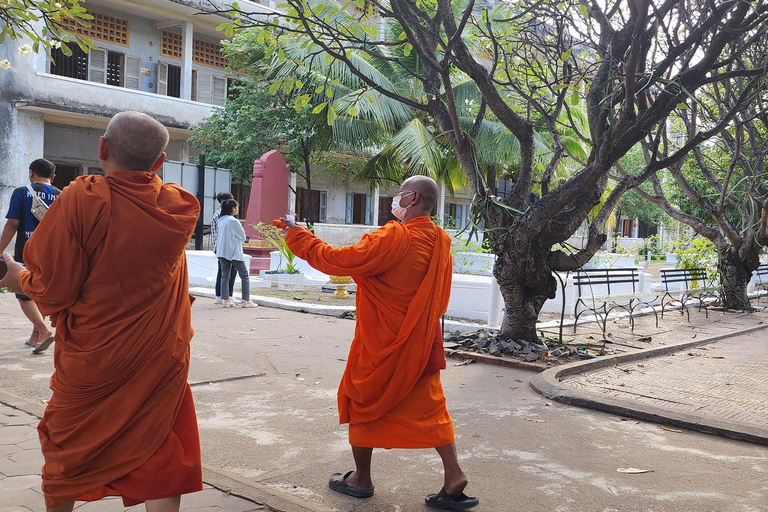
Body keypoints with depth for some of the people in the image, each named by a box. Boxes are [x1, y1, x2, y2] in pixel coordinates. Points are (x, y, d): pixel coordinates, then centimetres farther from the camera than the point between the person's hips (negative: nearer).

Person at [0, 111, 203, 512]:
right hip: (161, 360, 2)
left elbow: (53, 291, -15)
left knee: (66, 451, 23)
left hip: (91, 361, -2)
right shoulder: (180, 208, -6)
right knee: (162, 460, 11)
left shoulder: (82, 200, -19)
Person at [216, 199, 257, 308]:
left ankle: (225, 300, 5)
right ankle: (246, 300, 2)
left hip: (222, 252, 7)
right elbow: (243, 237, -8)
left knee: (225, 276, 8)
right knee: (244, 275, 3)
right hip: (235, 253, -7)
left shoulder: (221, 220, 9)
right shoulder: (234, 221, -15)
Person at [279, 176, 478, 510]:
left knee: (362, 402, 11)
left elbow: (340, 260, -20)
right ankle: (454, 478, 6)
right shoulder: (440, 242, 3)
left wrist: (298, 237, -9)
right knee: (428, 407, 12)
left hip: (382, 342, -6)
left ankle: (361, 479, 23)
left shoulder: (394, 237, -20)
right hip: (422, 341, 7)